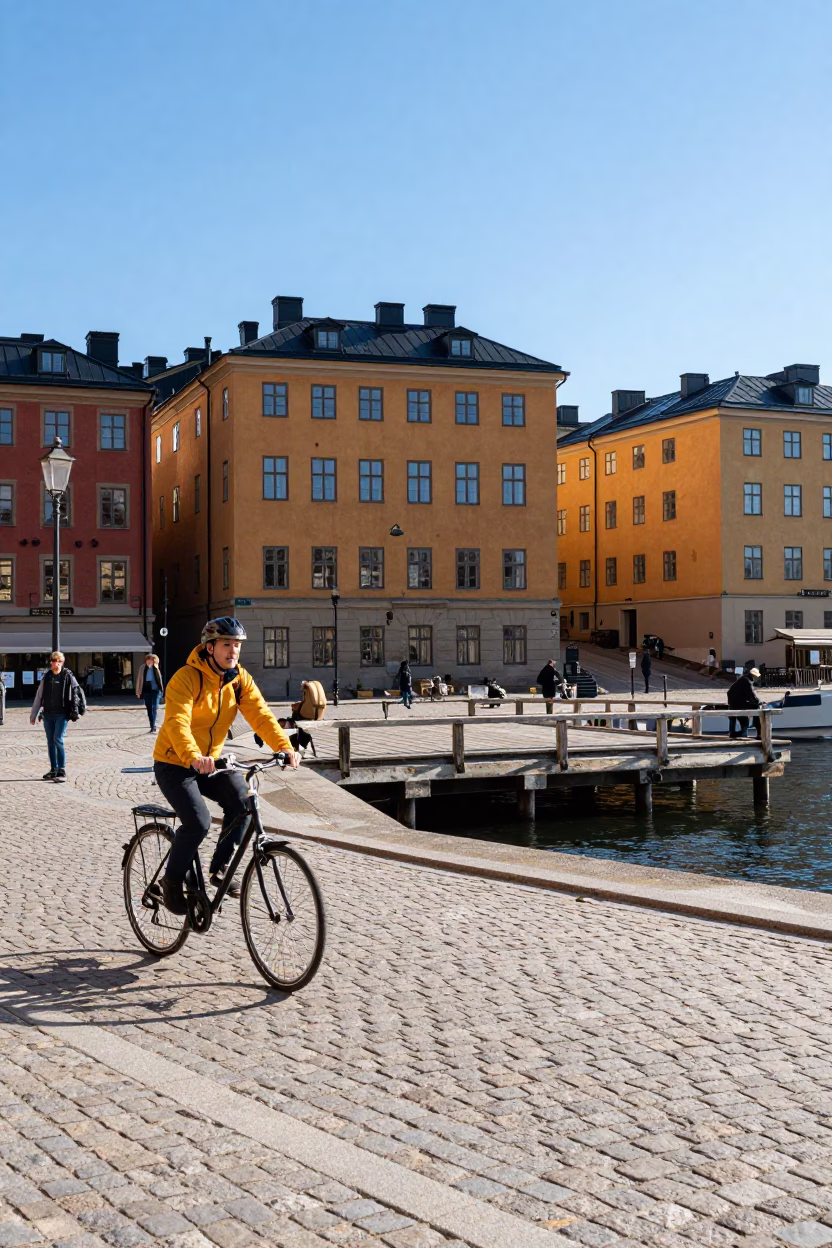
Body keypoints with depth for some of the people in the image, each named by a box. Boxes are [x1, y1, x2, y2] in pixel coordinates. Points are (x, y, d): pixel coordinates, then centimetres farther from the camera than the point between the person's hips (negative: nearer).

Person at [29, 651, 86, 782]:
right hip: (48, 714, 5)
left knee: (58, 740, -14)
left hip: (62, 714, -5)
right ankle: (53, 770, 19)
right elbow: (39, 697, 14)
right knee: (50, 742, 9)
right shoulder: (47, 677, 9)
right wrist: (33, 714, 15)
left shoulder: (67, 676, -2)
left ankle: (62, 772, -11)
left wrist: (75, 709, -14)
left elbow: (77, 691, -4)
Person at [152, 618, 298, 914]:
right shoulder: (187, 678, -21)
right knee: (198, 822, -22)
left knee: (242, 800, -18)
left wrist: (285, 747, -30)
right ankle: (172, 881, 3)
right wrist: (194, 757, -53)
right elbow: (177, 722, -35)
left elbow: (260, 715, -13)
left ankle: (220, 867, 3)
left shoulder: (240, 679, -2)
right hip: (174, 764, -6)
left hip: (210, 762, 6)